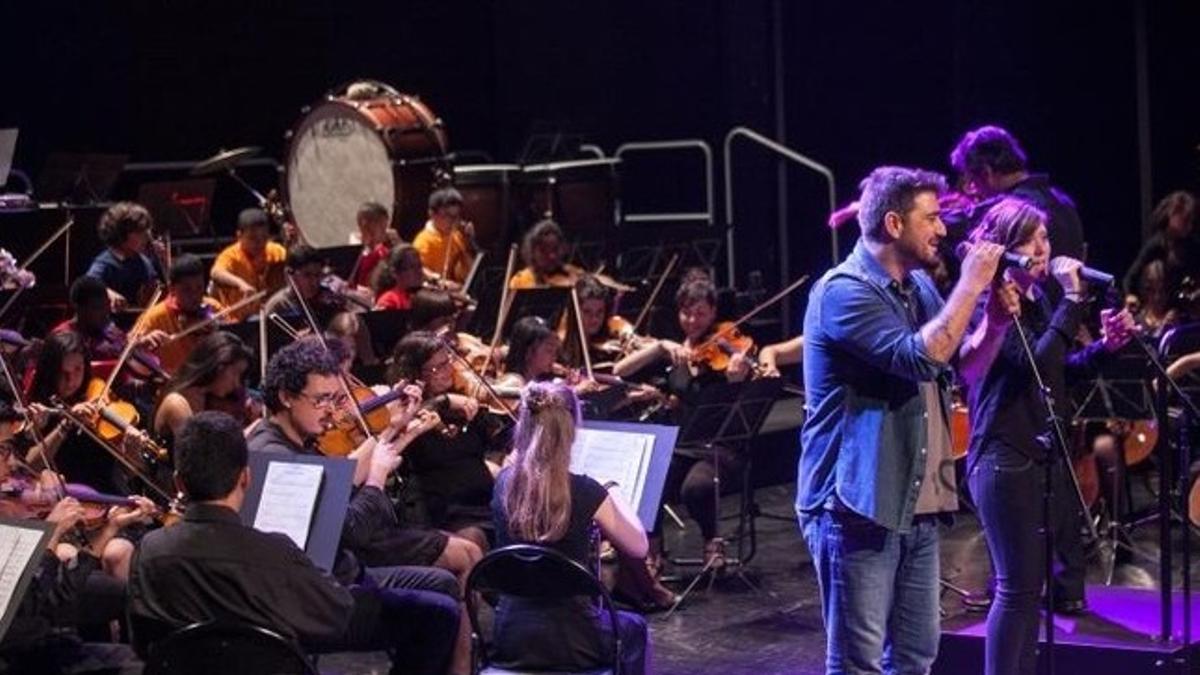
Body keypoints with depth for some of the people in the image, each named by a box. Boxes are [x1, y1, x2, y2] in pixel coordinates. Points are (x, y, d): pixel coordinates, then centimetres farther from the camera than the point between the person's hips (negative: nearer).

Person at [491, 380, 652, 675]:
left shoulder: (504, 483, -6)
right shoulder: (584, 492, -18)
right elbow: (639, 547, -4)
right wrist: (615, 498, 9)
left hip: (509, 638, 4)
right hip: (568, 641, -4)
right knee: (633, 629, 30)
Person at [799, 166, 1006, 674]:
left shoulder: (919, 286, 13)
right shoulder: (843, 291, -14)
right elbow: (921, 357, -27)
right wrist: (970, 285, -18)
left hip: (917, 506, 9)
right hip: (858, 506, -9)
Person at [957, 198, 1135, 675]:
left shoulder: (1035, 296, 11)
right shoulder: (992, 302, -14)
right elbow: (1036, 362, -28)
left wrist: (1104, 347, 5)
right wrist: (1073, 298, -26)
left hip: (1043, 452, 9)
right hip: (1006, 457, -9)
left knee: (1032, 579, 15)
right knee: (1017, 585, -7)